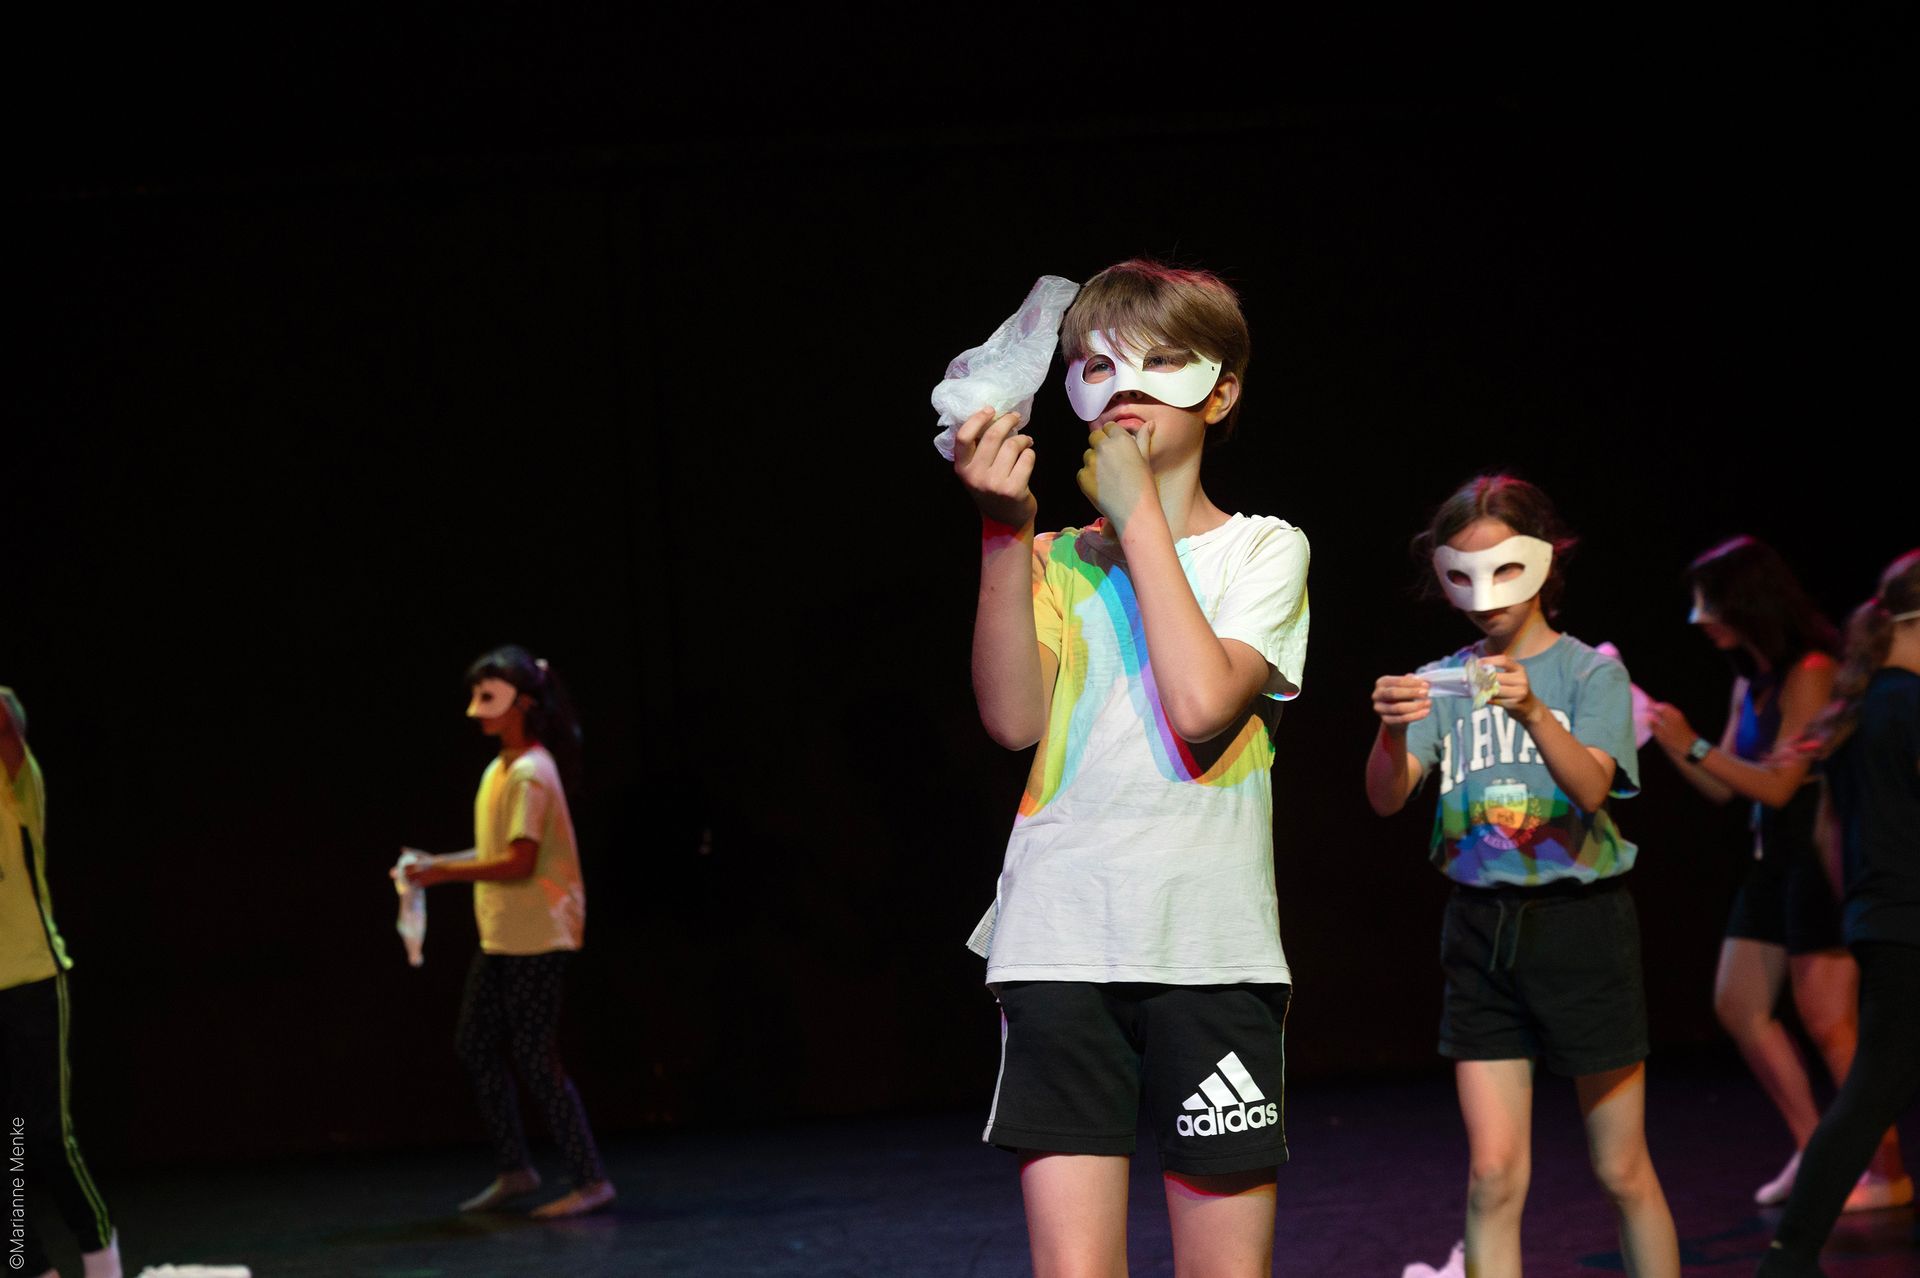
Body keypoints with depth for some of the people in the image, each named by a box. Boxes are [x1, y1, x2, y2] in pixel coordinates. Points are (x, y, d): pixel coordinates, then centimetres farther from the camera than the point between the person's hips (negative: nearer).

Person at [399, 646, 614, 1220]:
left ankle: (591, 1180, -3)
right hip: (500, 936, 10)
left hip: (537, 936, -10)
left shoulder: (530, 773, -16)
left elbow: (519, 863, -22)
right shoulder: (500, 769, 14)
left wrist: (444, 872, -19)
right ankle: (515, 1169, 22)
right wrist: (436, 864, 8)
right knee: (476, 1045, 12)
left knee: (534, 1057, -8)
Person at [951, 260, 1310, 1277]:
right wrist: (1007, 532, -11)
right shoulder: (1058, 561, 14)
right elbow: (1014, 719, -4)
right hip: (1060, 942, 1)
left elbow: (1202, 704, -11)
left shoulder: (1264, 549, 9)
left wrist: (1137, 511, -4)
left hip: (1211, 947, -1)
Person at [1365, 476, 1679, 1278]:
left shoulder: (1590, 671, -2)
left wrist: (1533, 713, -37)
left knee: (1622, 1171, 4)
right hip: (1481, 925, 2)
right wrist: (1392, 732, -29)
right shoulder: (1443, 683, 6)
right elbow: (1386, 798, -6)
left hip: (1579, 919, -2)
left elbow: (1592, 788, -18)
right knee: (1493, 1174, -3)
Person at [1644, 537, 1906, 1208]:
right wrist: (1665, 738, 3)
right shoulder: (1750, 681, 10)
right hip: (1774, 857, 9)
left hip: (1822, 856, -9)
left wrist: (1692, 745, -18)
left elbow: (1778, 784, -18)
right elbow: (1723, 787, 13)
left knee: (1826, 1020, -8)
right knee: (1738, 1003, 8)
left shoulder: (1810, 674, -15)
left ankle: (1888, 1174, -1)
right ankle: (1812, 1148, 17)